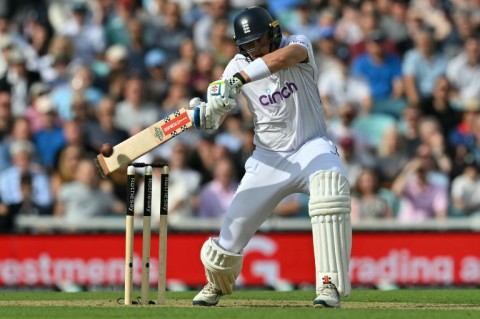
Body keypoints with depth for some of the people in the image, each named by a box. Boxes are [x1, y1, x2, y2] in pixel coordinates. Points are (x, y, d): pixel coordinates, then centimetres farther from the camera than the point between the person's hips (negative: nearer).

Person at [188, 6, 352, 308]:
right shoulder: (239, 66, -4)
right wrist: (205, 115, -35)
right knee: (232, 233, 0)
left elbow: (286, 56, -40)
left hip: (312, 147, -3)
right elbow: (216, 118, -9)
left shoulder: (298, 45, -14)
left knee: (331, 185, -38)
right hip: (269, 157, 3)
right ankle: (217, 284, 38)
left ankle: (331, 285, -36)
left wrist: (237, 80, -50)